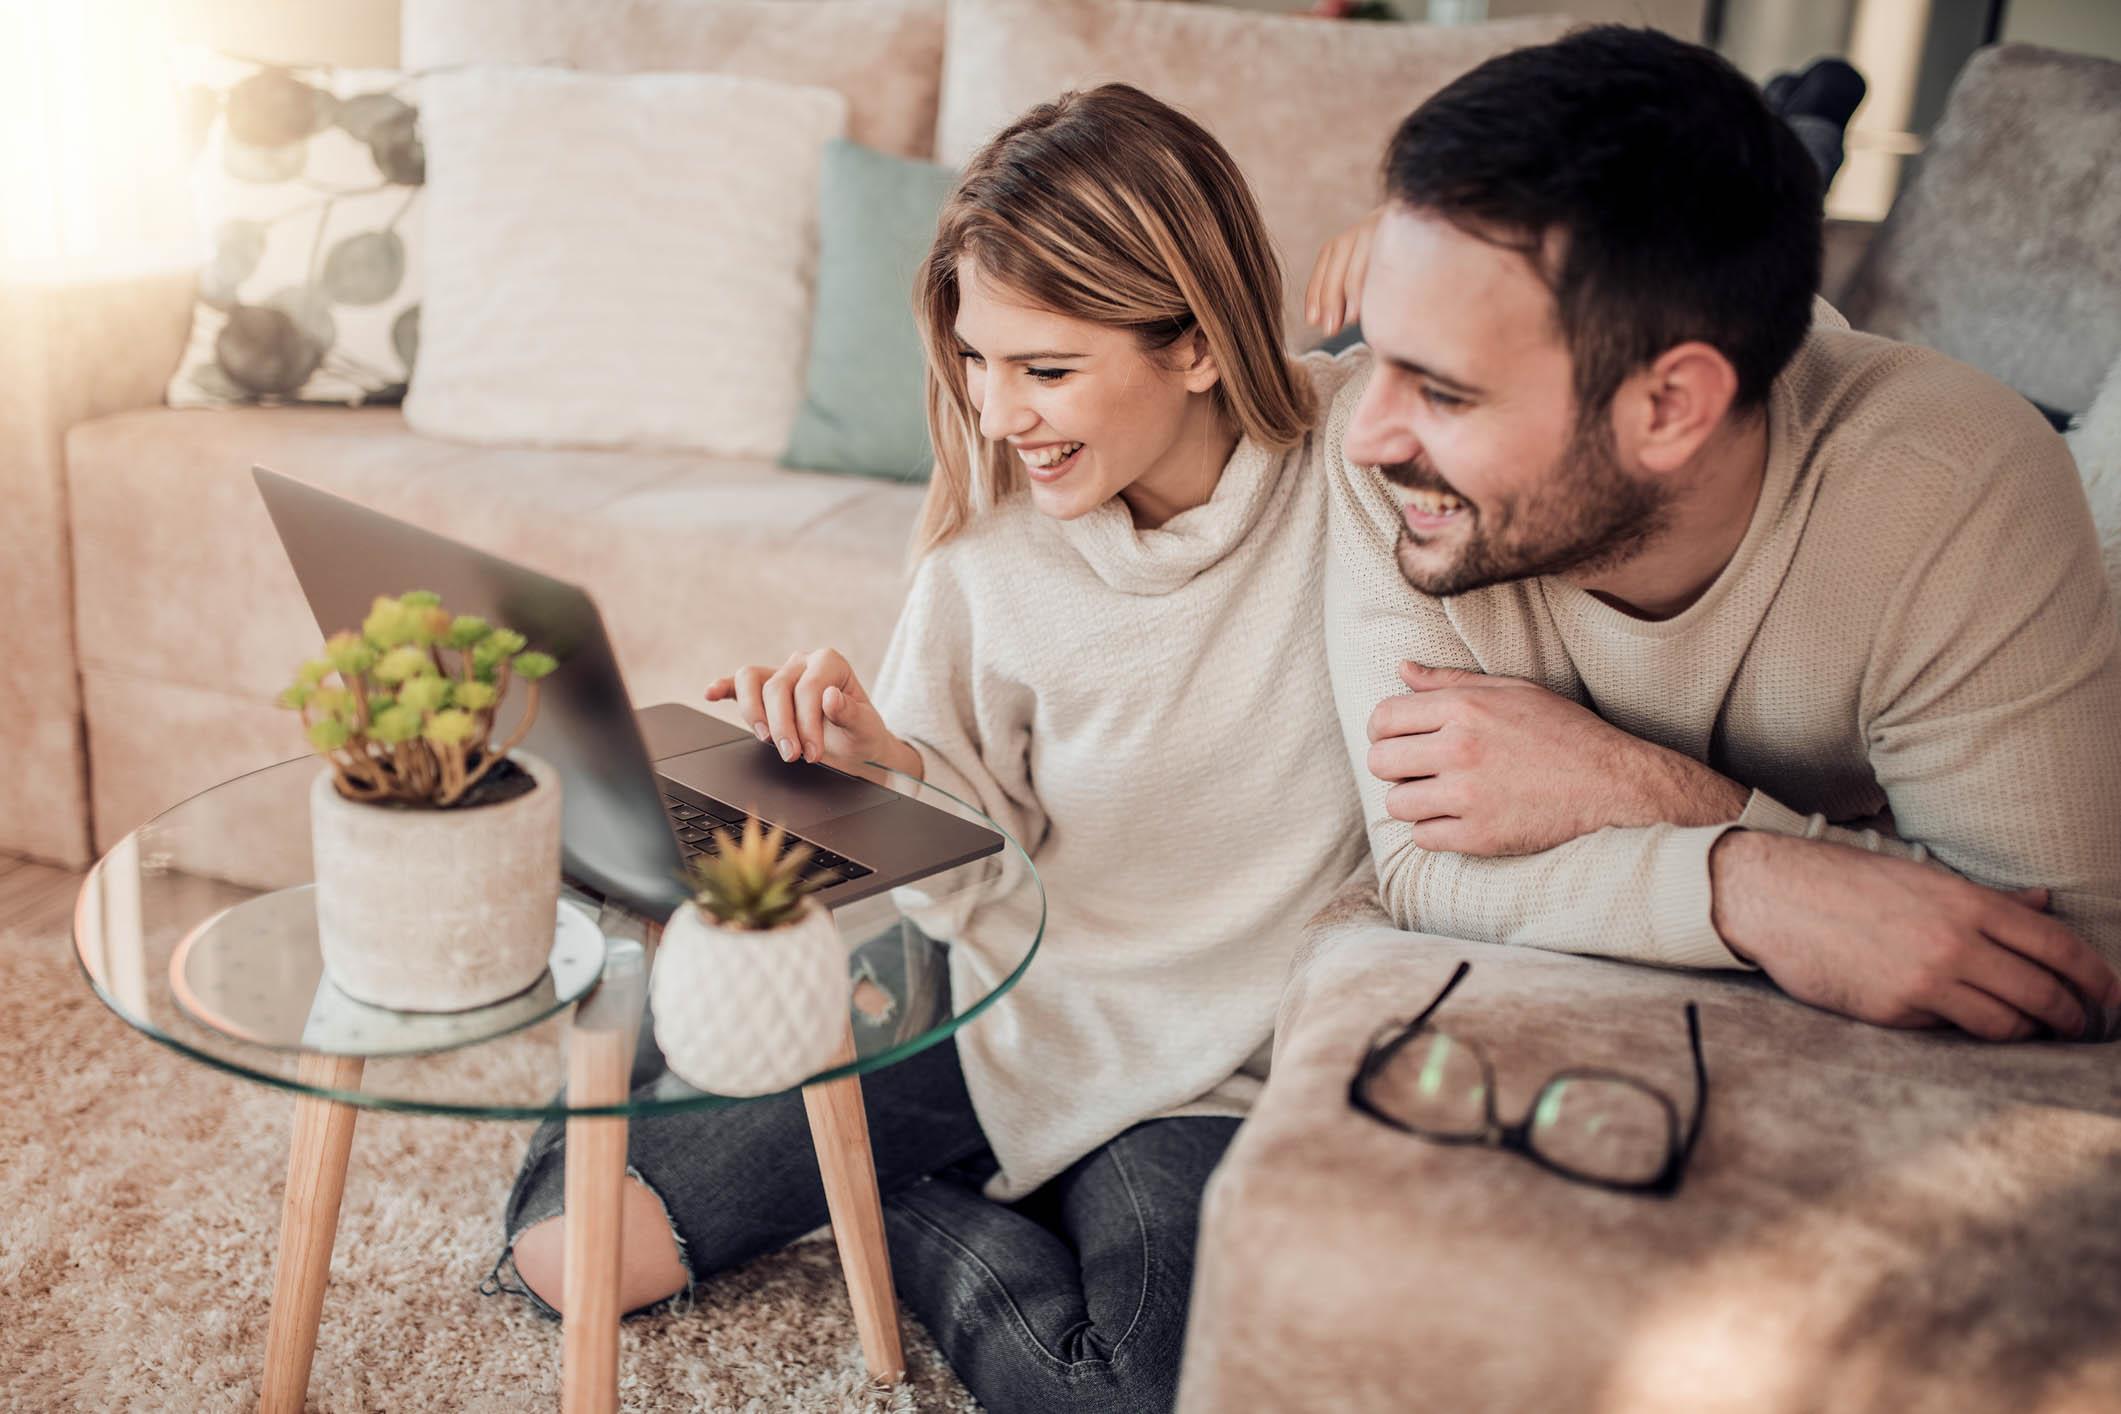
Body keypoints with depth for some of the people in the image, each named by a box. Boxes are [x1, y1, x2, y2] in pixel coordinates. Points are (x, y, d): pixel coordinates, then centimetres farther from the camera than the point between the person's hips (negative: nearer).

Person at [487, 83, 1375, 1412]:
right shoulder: (991, 538, -6)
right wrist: (879, 755, -20)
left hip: (1211, 1067, -2)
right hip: (991, 1006, 3)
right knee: (565, 1234, -3)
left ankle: (929, 1217, 1)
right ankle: (999, 1198, 14)